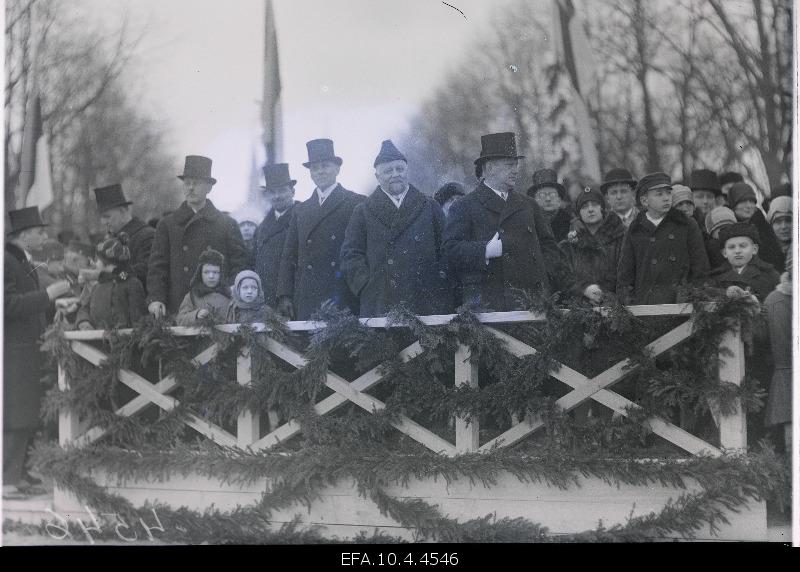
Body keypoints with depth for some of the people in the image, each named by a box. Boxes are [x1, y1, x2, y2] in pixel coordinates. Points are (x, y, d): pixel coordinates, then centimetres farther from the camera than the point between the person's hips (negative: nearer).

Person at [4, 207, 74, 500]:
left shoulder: (23, 260, 16)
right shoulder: (7, 261, -15)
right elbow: (8, 305, -23)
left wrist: (54, 302, 14)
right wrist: (47, 295, -22)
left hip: (26, 348, 10)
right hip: (12, 351, -10)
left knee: (28, 416, 12)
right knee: (15, 417, -8)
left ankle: (18, 473, 19)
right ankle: (8, 479, -2)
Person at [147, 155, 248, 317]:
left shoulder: (227, 224, 9)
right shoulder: (167, 225, 12)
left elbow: (239, 264, 5)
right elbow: (157, 266, 5)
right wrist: (155, 298, -9)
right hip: (177, 309, 1)